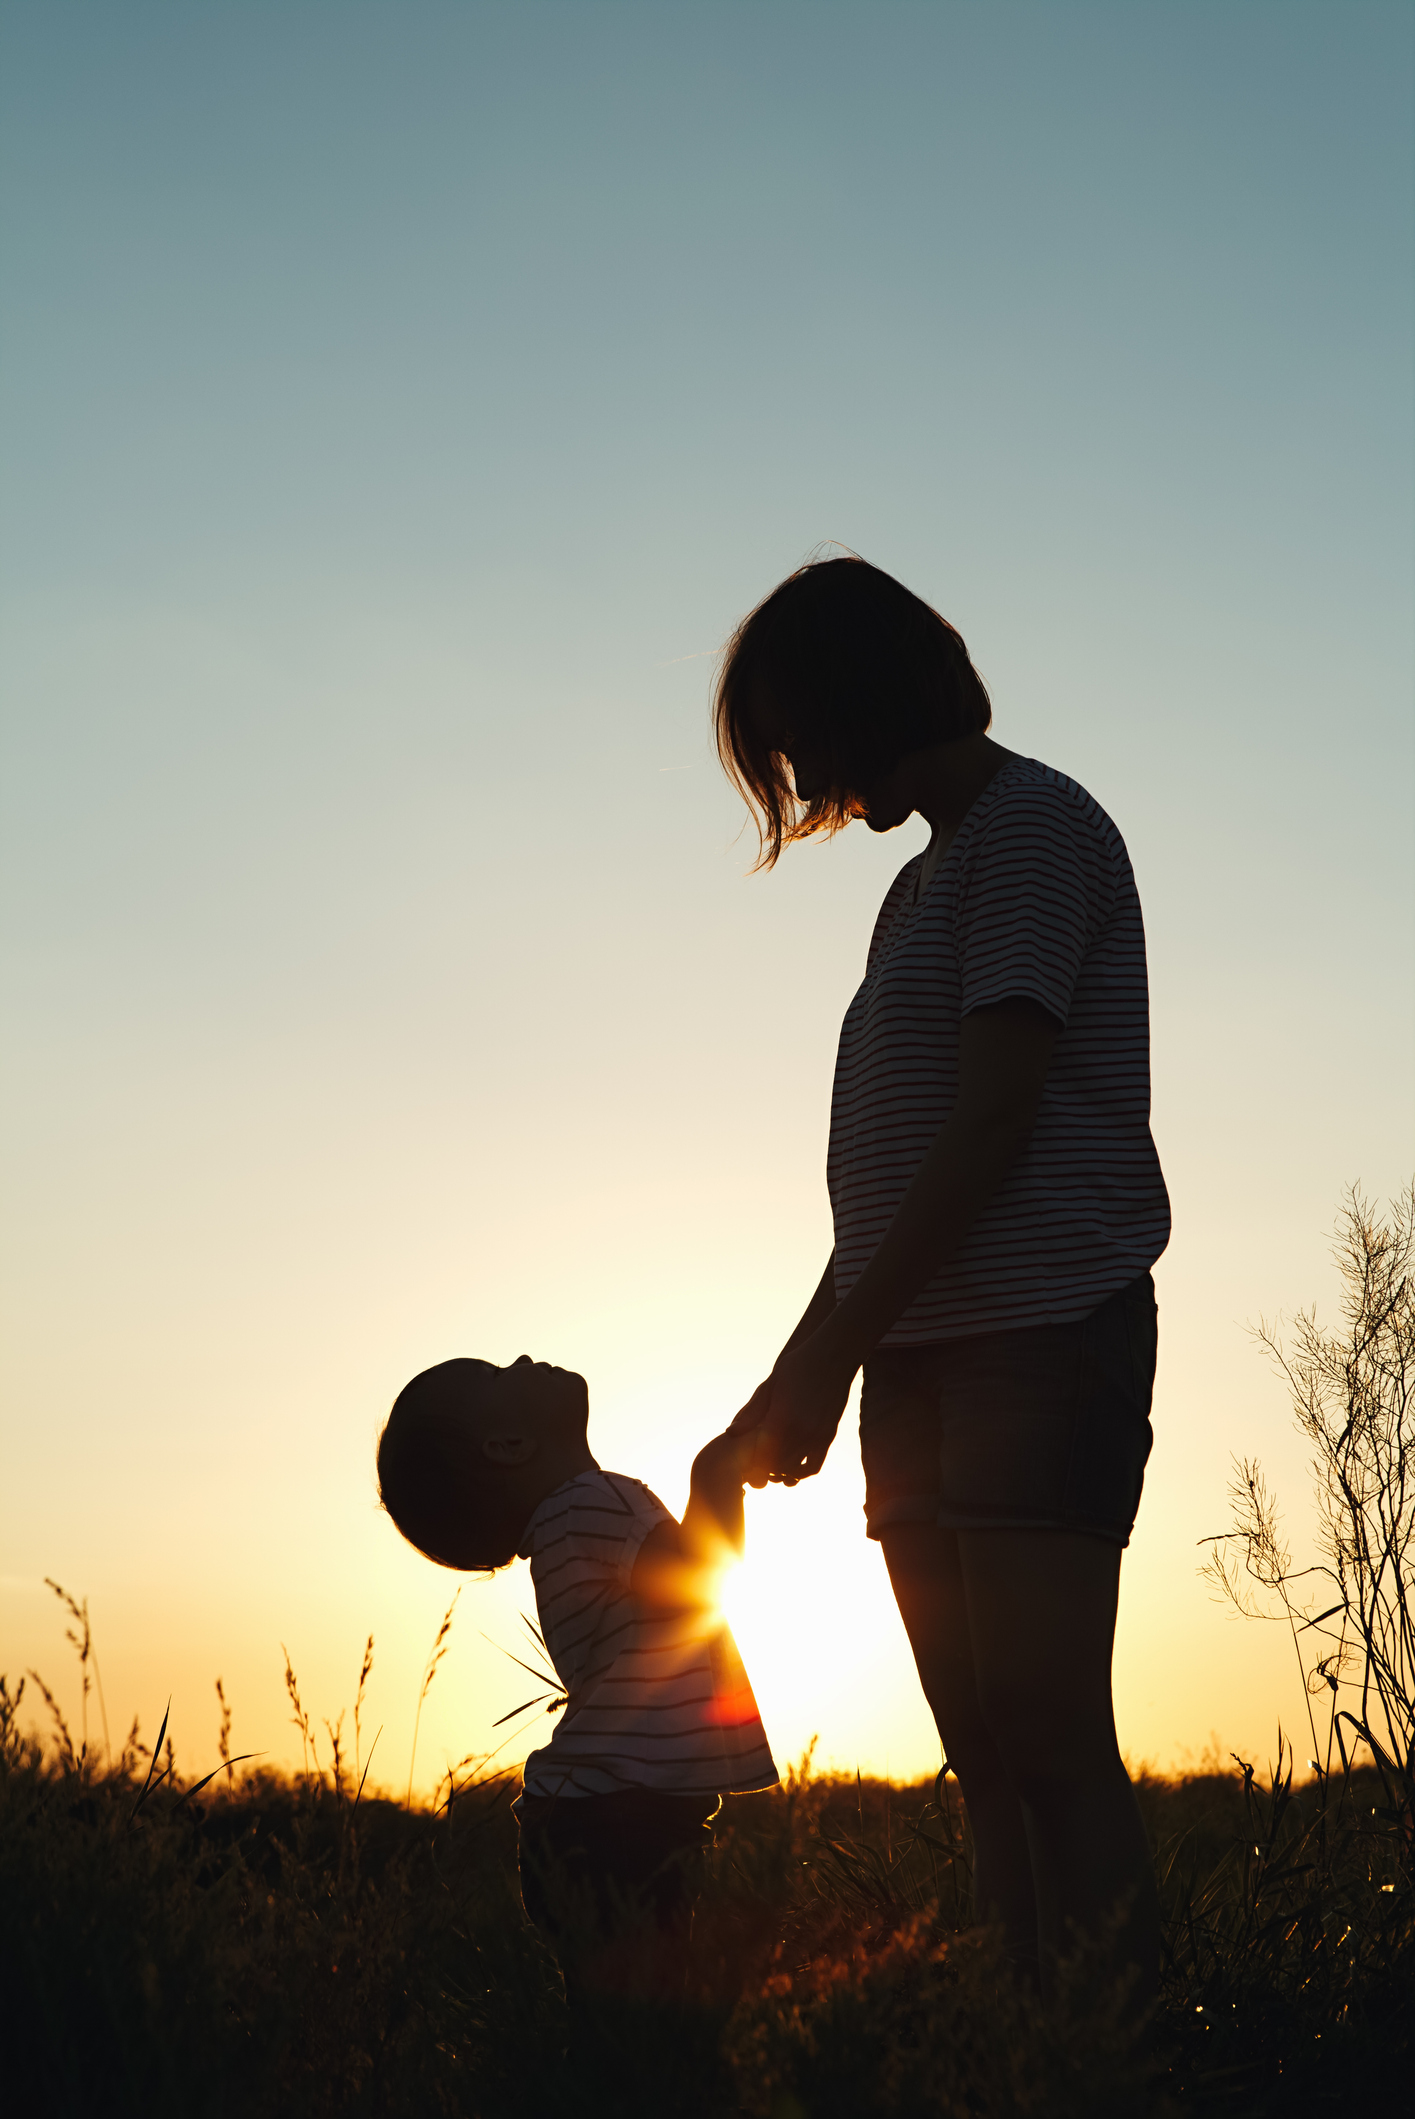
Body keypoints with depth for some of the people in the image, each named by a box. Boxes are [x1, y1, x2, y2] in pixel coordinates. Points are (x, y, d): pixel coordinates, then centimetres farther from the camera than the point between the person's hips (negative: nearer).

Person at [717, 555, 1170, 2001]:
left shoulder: (1029, 827, -4)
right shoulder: (921, 885, 23)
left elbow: (991, 1123, -14)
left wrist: (829, 1352, -15)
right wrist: (804, 1365, 14)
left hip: (1040, 1333, -9)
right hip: (926, 1351, 9)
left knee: (1050, 1739, -11)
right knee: (984, 1755, 7)